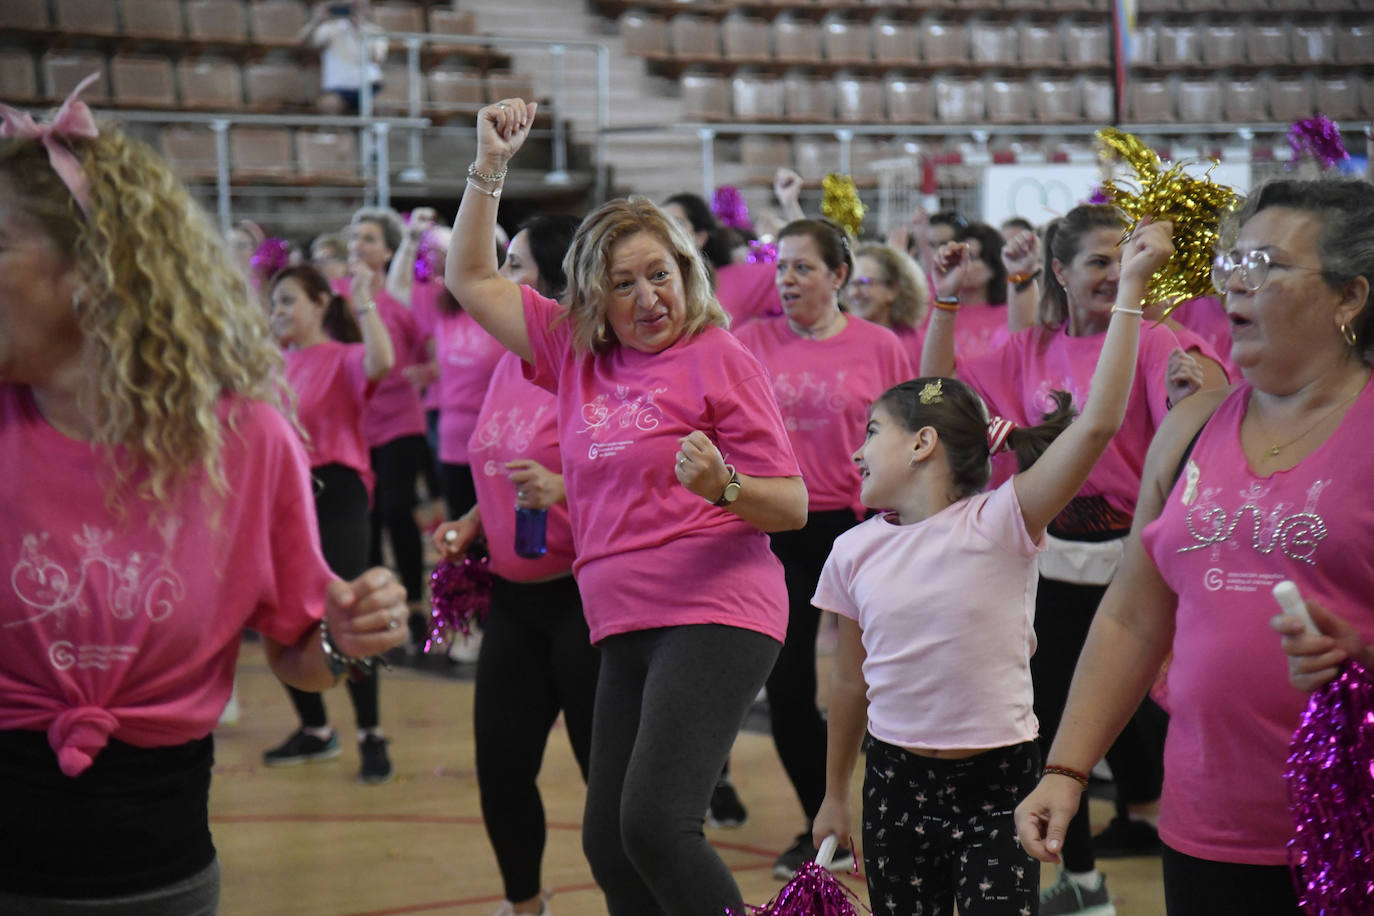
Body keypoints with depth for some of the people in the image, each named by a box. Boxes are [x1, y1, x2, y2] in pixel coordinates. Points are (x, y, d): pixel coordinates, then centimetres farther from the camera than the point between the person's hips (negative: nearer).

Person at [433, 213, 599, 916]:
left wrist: (561, 489, -33)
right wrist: (470, 526, 9)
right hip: (514, 595, 8)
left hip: (581, 595, -8)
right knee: (500, 766, 13)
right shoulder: (511, 363, 9)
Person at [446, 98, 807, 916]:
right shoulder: (577, 352, 11)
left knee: (654, 823, -23)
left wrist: (722, 486, -26)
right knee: (608, 845, 10)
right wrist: (490, 167, 10)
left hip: (714, 617, -7)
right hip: (627, 630, 7)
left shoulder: (719, 357, -6)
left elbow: (792, 506, -6)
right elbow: (472, 279, 20)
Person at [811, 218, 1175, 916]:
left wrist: (1130, 288, -22)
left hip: (995, 784, -4)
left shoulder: (999, 522, -10)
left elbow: (1098, 422, -22)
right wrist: (834, 796, 18)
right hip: (895, 781, 4)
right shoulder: (855, 550, 3)